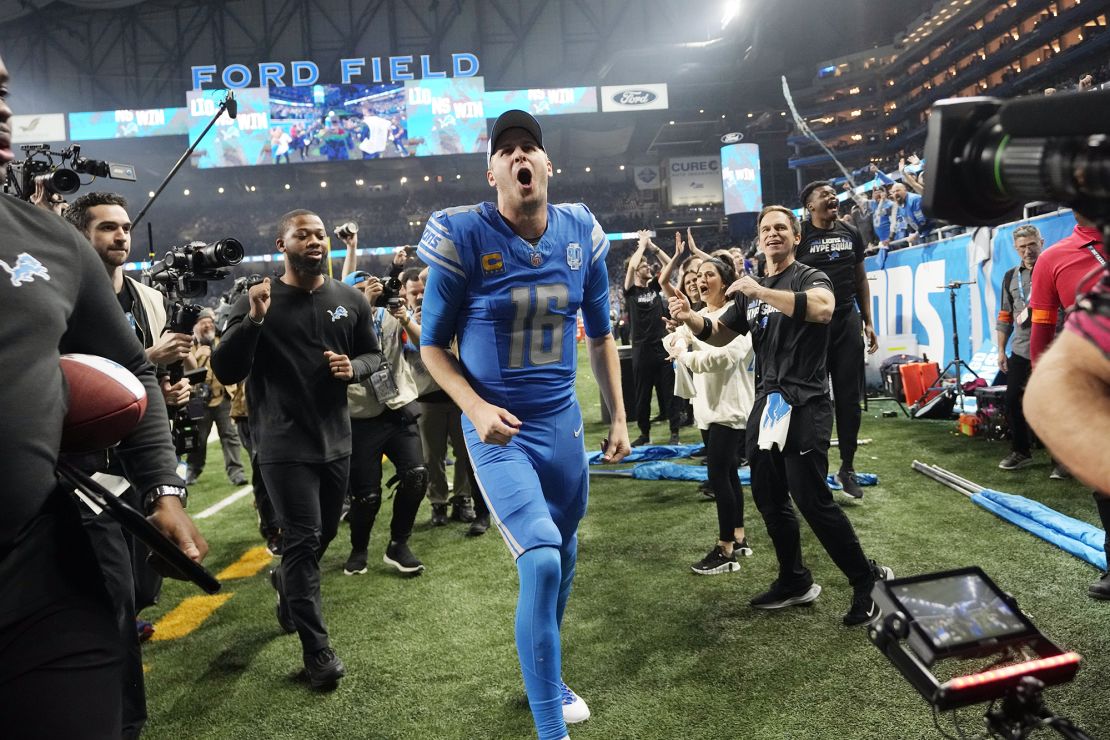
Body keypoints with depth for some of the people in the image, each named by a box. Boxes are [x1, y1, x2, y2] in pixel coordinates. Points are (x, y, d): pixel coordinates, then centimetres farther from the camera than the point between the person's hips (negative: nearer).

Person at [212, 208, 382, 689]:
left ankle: (287, 582, 51)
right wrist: (253, 321, -27)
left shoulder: (349, 299, 4)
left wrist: (354, 368, -9)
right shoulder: (257, 302, -8)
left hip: (337, 440, 5)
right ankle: (317, 648, 7)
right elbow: (225, 373, -13)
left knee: (324, 534, 19)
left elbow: (373, 353, 14)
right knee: (302, 540, -4)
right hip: (284, 446, -5)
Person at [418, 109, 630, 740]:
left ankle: (547, 677, 44)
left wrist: (619, 417, 9)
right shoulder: (463, 237, -13)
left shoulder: (582, 234, -1)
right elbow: (433, 344, -5)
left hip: (563, 421, 5)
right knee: (541, 561, -16)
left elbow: (600, 334, 11)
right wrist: (475, 408, -21)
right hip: (498, 429, -5)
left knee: (564, 557, 17)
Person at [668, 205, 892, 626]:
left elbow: (823, 308, -28)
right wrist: (690, 319, -4)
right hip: (766, 402, 8)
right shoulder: (750, 289, 17)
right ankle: (795, 582, 28)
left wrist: (763, 292, -32)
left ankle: (867, 581, 7)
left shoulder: (811, 278, -5)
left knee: (811, 499, -10)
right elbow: (720, 334, 17)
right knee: (768, 498, 12)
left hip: (804, 404, -7)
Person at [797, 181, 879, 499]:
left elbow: (861, 279, 16)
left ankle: (847, 468, 19)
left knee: (849, 398, 7)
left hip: (848, 321, 4)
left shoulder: (851, 234, 10)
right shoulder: (799, 236, -4)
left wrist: (868, 322, 12)